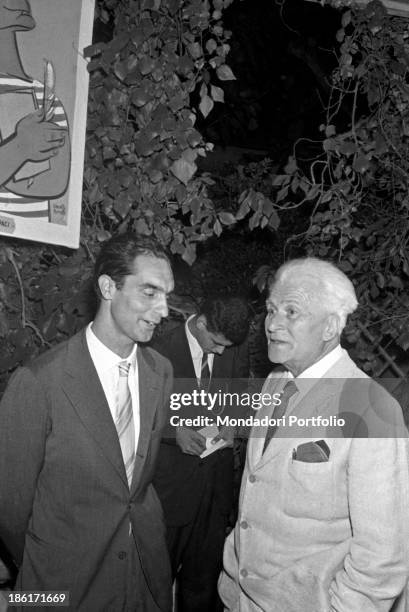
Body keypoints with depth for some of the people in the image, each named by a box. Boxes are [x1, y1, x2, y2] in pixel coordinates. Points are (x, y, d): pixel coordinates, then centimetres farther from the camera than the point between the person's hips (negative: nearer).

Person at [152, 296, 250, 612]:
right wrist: (175, 430, -21)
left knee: (206, 567, 17)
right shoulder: (161, 352, -16)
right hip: (173, 479, -3)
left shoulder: (236, 348, -3)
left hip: (217, 476, 4)